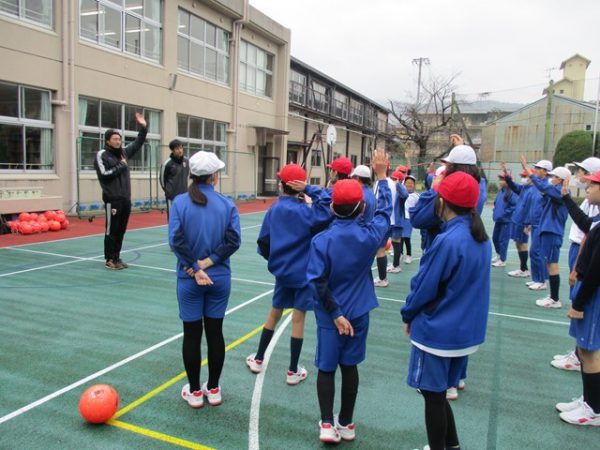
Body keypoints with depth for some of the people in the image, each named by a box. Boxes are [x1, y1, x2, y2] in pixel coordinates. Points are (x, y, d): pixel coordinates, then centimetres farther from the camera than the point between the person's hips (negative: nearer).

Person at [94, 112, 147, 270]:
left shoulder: (123, 152, 13)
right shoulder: (101, 155, -4)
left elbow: (138, 144, 21)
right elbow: (105, 174, -15)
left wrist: (143, 127, 12)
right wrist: (121, 166, -9)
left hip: (126, 198, 6)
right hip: (112, 199, -6)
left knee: (121, 230, 11)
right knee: (111, 230, -1)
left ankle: (117, 257, 20)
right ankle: (109, 260, 8)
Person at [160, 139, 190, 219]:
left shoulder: (187, 161, 1)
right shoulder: (167, 163, -13)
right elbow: (162, 178, -1)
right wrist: (167, 190, 10)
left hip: (184, 195, 5)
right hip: (172, 196, -5)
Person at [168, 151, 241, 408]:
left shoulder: (180, 202, -7)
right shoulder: (226, 204, -4)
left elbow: (176, 241, -15)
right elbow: (233, 240, -13)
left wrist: (194, 269, -10)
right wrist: (208, 262, -10)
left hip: (189, 280, -1)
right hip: (219, 279, 1)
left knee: (192, 334, 10)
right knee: (215, 332, 13)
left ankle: (194, 392, 22)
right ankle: (213, 389, 25)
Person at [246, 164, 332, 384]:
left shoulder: (273, 210, -1)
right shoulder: (304, 211, -16)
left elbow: (263, 241, 2)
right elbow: (327, 208, -27)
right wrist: (309, 189, -21)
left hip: (281, 270, 5)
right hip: (303, 271, -5)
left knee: (275, 312, 20)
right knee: (298, 318, 4)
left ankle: (258, 359, 31)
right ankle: (293, 371, 14)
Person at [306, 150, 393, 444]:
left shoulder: (321, 240, -16)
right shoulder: (369, 235, -11)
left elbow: (319, 282, -19)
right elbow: (385, 211, 7)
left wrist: (336, 314, -12)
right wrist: (382, 176, 15)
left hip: (330, 314, -2)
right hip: (359, 312, 2)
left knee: (326, 367, 12)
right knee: (349, 365, 15)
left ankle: (327, 425, 13)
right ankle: (346, 424, 27)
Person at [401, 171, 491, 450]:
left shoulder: (448, 241, -25)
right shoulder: (481, 237, 2)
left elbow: (425, 286, -18)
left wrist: (408, 315, 0)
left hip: (437, 330, -8)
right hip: (466, 329, 8)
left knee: (433, 394, 10)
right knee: (438, 391, 23)